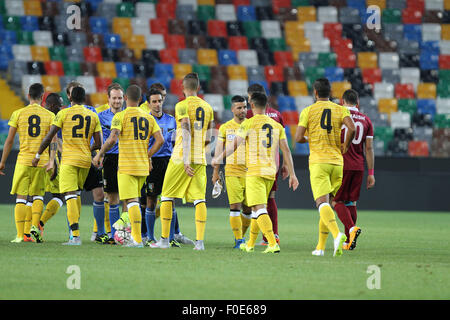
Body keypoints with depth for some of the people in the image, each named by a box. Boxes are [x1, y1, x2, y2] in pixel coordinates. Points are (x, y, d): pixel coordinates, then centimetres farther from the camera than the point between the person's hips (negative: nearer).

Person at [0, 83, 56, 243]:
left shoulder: (18, 114, 2)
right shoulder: (49, 115, 5)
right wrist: (51, 160, -11)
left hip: (23, 160, -1)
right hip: (42, 161, 1)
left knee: (21, 197, 2)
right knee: (37, 196, 14)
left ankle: (21, 235, -4)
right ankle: (34, 227, -6)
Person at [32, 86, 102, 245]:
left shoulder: (64, 113, -3)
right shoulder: (93, 116, 8)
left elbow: (49, 136, -6)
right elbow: (98, 143, 6)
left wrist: (38, 155, 5)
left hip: (69, 159, -4)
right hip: (86, 160, 4)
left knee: (71, 196, -8)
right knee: (76, 193, 22)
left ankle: (75, 236, -17)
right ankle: (75, 227, 21)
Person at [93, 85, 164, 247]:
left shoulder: (120, 116, -6)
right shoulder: (149, 117, 9)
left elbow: (112, 139, -18)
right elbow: (160, 140, 3)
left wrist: (99, 155, -5)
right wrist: (147, 156, 14)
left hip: (126, 166, -5)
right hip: (143, 167, 5)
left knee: (132, 201, -8)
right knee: (135, 201, 19)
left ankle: (138, 240, -15)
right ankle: (134, 233, 22)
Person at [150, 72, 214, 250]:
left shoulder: (182, 105, -7)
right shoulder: (207, 108, 11)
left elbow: (187, 132, -17)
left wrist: (186, 159, -20)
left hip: (181, 157, -5)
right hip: (200, 158, 5)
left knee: (167, 197, 6)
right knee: (199, 199, 1)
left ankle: (164, 240, 7)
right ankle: (200, 241, -9)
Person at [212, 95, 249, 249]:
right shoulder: (225, 128, 5)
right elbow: (219, 150, 9)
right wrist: (215, 172, 6)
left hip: (250, 171, 1)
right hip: (232, 171, -1)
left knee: (248, 207, 3)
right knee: (235, 206, -10)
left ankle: (241, 235, 22)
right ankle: (238, 240, -7)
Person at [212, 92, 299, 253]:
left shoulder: (248, 123, -4)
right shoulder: (277, 125, 11)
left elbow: (234, 145, -5)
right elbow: (286, 150, 7)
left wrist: (218, 158, 10)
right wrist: (292, 174, 9)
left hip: (255, 172, -6)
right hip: (271, 172, 6)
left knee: (259, 209, -10)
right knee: (257, 208, 18)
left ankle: (273, 244, -24)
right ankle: (250, 244, 29)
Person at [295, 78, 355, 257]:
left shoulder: (308, 111, 1)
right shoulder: (341, 110, 6)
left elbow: (298, 138, -6)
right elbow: (352, 128, -12)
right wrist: (345, 146, 5)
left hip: (318, 163, -3)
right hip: (337, 162, 3)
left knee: (322, 203, -14)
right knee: (327, 203, 15)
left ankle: (337, 234, -40)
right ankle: (320, 246, 16)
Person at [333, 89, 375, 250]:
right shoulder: (366, 120, 9)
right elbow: (369, 149, 7)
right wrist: (371, 173, 10)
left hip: (341, 165, -4)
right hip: (359, 167, 4)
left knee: (337, 202, 0)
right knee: (351, 203, 12)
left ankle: (352, 228, -24)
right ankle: (348, 241, 10)